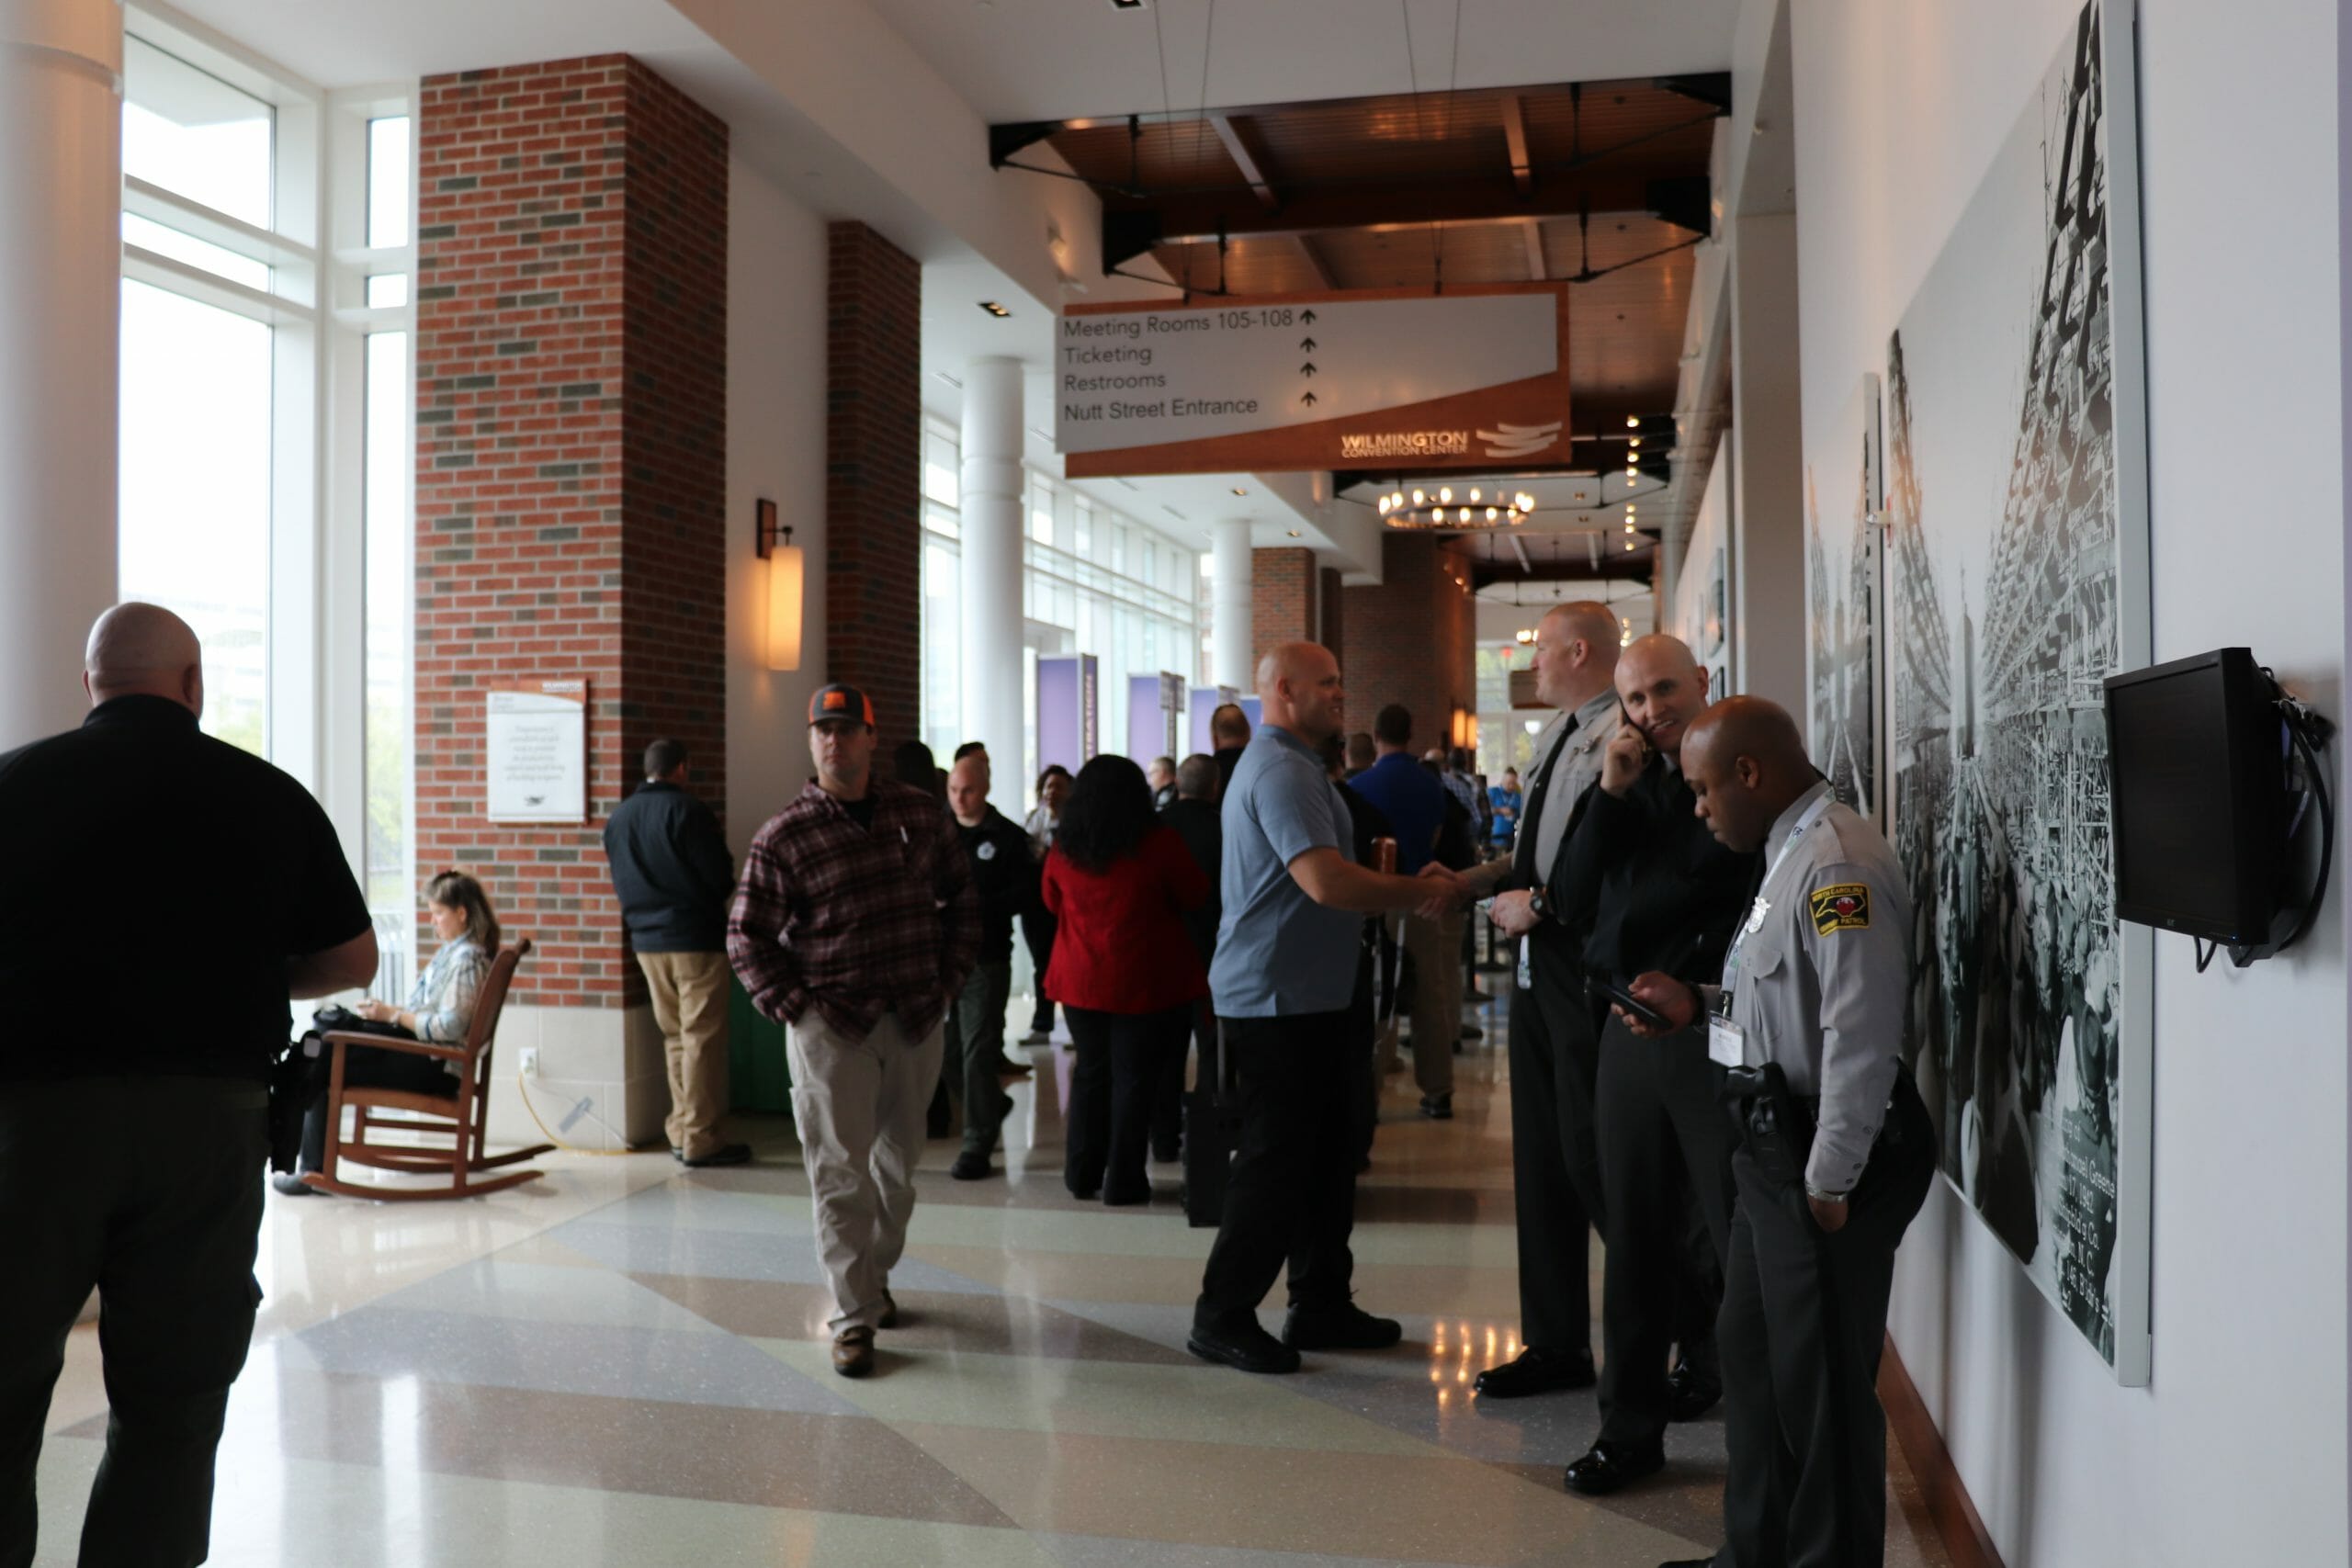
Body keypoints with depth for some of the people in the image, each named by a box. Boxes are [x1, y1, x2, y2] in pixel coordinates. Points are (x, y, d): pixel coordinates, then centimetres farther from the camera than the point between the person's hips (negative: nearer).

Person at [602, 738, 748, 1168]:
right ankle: (699, 1140, -2)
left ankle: (680, 1131, 18)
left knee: (674, 1037, 15)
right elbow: (721, 875, -12)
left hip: (647, 941, 7)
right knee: (702, 1039, -3)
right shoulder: (688, 810, -13)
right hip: (696, 938, -7)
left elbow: (620, 881, 14)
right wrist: (713, 898, 8)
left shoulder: (617, 818, 9)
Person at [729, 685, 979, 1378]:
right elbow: (746, 938, -1)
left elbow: (963, 898, 15)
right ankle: (854, 1315, 5)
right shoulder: (782, 838, -5)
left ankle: (875, 1276, 34)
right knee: (841, 1171, -3)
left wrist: (950, 978, 7)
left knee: (898, 1163, 14)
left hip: (916, 1023, 4)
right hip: (831, 1027, -3)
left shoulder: (921, 815, 5)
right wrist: (793, 1006, -9)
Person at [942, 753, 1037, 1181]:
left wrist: (975, 907, -18)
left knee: (978, 1051, -4)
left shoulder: (1008, 837, -2)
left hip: (985, 957, -4)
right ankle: (993, 1103, 36)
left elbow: (1025, 893, -8)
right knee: (945, 1051, 10)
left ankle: (978, 1145, 4)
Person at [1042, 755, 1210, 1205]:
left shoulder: (1064, 848, -3)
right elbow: (1196, 897, 0)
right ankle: (1123, 1180, 5)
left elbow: (1053, 903, 14)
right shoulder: (1159, 843, -13)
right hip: (1146, 982, -4)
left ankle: (1083, 1174, 21)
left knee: (1090, 1072, 16)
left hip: (1082, 981, 4)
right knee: (1135, 1078, 3)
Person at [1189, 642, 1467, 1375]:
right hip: (1276, 999, -11)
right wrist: (1419, 893, -15)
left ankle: (1321, 1307, 24)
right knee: (1276, 1161, -3)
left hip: (1302, 997, 11)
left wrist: (1407, 890, 10)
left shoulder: (1290, 766, 19)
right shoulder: (1281, 772, -16)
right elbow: (1325, 881, -27)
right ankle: (1222, 1319, 7)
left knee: (1324, 1155, 14)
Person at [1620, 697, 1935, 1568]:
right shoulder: (1791, 853, 13)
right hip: (1776, 1145, 11)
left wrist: (1829, 1180, -22)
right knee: (1751, 1353, 19)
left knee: (1820, 1382, 2)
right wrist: (1700, 1004, 10)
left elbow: (1860, 1029, -25)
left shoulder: (1837, 865, -20)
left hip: (1824, 1155, -11)